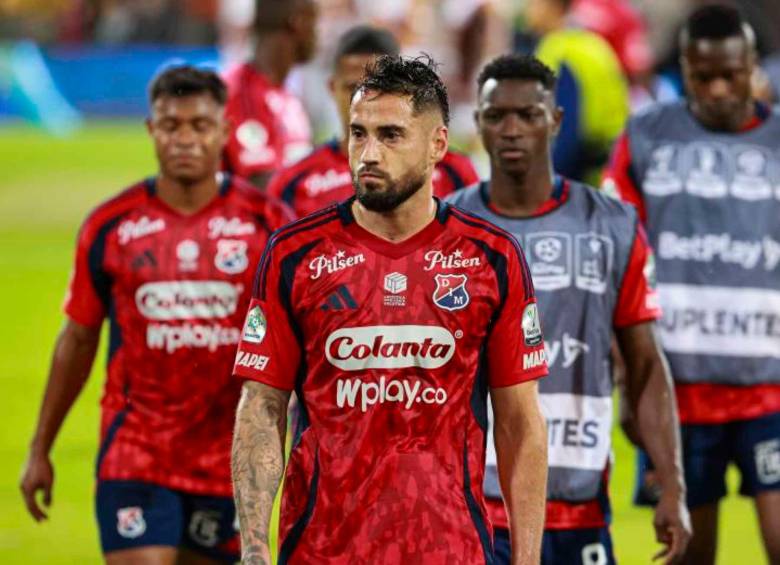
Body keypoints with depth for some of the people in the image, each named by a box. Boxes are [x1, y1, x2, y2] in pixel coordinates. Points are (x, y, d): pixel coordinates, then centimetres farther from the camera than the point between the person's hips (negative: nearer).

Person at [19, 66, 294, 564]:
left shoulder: (269, 224, -1)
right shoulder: (111, 226, 1)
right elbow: (77, 341, 11)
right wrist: (40, 450, 13)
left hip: (227, 462, 1)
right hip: (134, 459, -1)